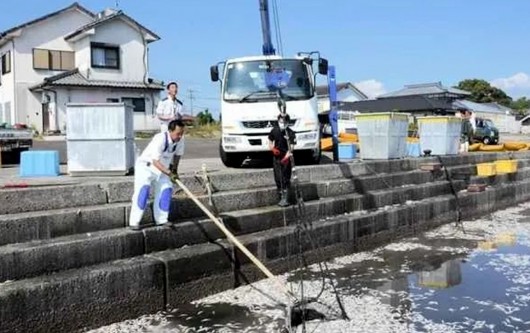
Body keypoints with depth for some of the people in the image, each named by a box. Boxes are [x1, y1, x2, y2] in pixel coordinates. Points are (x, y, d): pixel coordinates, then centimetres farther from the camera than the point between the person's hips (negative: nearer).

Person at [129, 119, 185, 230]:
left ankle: (161, 220, 9)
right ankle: (134, 222, -19)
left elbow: (178, 154, 12)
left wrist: (175, 170, 14)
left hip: (161, 169, 7)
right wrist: (169, 173, -41)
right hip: (145, 166, -7)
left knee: (166, 190, -3)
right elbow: (155, 162, -35)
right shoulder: (160, 139, -32)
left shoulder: (179, 141, -10)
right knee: (143, 191, -21)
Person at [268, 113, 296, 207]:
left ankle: (285, 199, -4)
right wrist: (273, 149, -7)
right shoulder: (274, 130, 1)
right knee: (278, 178, 6)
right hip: (276, 157, 4)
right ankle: (281, 197, 18)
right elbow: (270, 141, 13)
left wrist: (286, 157, -33)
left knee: (286, 179, -6)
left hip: (286, 158, -4)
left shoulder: (291, 133, -11)